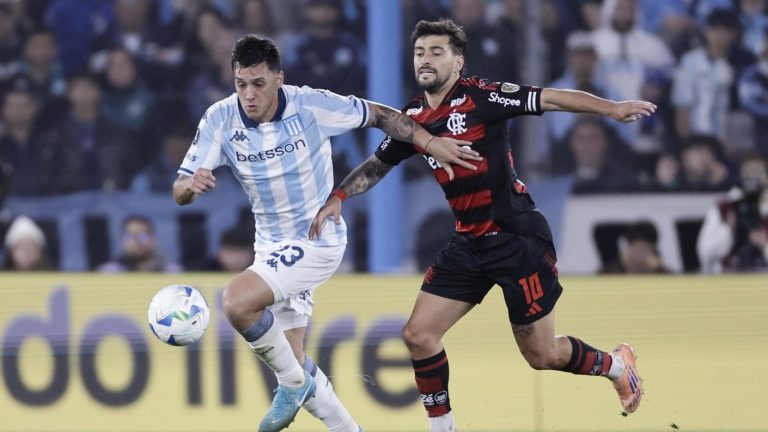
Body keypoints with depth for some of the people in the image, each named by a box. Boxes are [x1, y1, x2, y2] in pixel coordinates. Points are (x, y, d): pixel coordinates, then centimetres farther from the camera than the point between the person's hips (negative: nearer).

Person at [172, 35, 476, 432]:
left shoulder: (311, 105, -19)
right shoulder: (220, 120, -11)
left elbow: (377, 115, -4)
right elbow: (179, 191, -13)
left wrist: (430, 142, -9)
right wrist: (192, 184, -35)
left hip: (317, 241, -5)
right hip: (272, 246, 5)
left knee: (237, 302, -26)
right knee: (291, 361, 8)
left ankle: (294, 383, -5)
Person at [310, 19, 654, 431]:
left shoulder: (479, 96, -13)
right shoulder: (413, 118, 5)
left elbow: (550, 99, -19)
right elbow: (377, 164, 22)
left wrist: (610, 108, -30)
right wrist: (337, 198, 10)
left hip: (519, 238, -6)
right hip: (469, 243, 6)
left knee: (542, 355, 2)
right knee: (418, 334, -3)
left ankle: (615, 364, 31)